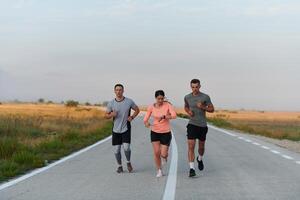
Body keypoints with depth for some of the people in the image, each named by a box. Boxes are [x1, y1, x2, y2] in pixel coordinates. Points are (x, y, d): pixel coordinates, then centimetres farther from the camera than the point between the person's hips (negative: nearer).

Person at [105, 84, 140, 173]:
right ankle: (119, 166, 24)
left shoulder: (129, 101, -5)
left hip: (126, 129, -2)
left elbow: (137, 110, 10)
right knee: (116, 150, 4)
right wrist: (112, 115, -17)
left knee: (126, 147, -13)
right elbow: (106, 115, 5)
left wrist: (132, 117, -8)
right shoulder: (111, 103, -2)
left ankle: (128, 162, 15)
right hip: (116, 129, 2)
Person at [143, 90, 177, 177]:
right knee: (156, 153, -6)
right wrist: (146, 123, -25)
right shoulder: (151, 107, -4)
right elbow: (146, 119, -2)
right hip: (155, 132, 2)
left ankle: (164, 156, 37)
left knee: (163, 154, -3)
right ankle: (159, 170, 16)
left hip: (166, 133, -1)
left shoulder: (168, 105, -11)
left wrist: (164, 116, -39)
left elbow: (174, 115, -25)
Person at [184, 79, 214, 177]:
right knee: (191, 146, -13)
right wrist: (188, 112, -3)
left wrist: (203, 107, -17)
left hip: (202, 125, 0)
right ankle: (192, 169, -13)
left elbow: (212, 109, 1)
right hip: (192, 124, 0)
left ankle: (200, 159, 47)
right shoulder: (187, 97, 1)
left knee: (201, 146, 15)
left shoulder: (205, 97, -6)